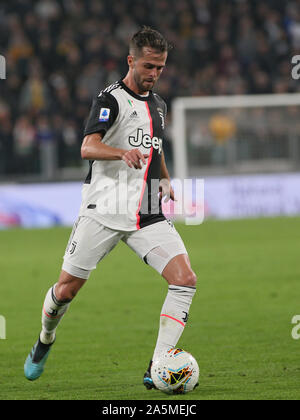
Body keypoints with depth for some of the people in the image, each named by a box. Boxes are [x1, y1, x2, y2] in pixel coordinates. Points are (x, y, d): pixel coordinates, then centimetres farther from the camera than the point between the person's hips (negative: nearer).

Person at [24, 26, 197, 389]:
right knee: (66, 289, 2)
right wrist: (123, 153, -41)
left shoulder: (157, 105, 16)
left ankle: (156, 370, -14)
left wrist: (165, 181, 21)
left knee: (185, 279, -15)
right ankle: (44, 341, 35)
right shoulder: (110, 99, -6)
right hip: (103, 210, -5)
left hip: (148, 215, 5)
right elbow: (88, 147, -23)